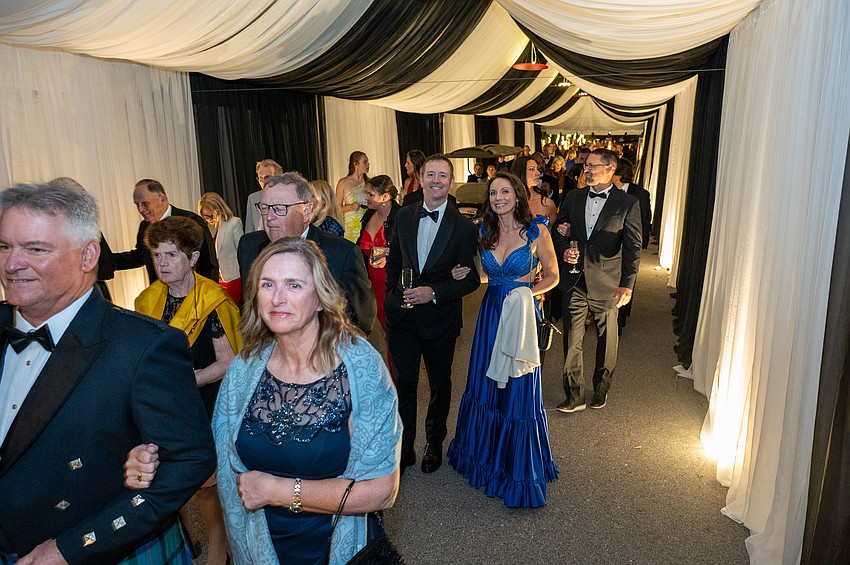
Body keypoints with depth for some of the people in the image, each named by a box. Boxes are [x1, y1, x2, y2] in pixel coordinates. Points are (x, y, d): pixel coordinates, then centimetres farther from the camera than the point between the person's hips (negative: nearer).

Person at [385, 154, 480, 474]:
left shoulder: (463, 226, -10)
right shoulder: (404, 216, 2)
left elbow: (471, 279, -9)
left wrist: (434, 293, -20)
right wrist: (394, 292, 2)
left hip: (440, 318, -2)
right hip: (402, 315, 2)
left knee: (440, 384, 16)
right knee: (404, 383, 9)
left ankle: (435, 444, 39)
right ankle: (404, 447, 28)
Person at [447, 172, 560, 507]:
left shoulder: (536, 230, -7)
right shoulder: (485, 231, 6)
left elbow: (552, 276, 0)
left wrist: (526, 292, -14)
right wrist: (467, 274, -2)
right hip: (490, 313, 5)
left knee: (519, 390, 2)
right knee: (484, 384, 14)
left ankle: (520, 464, 24)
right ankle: (487, 452, 37)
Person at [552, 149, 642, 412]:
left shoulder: (628, 203, -5)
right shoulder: (573, 197, 5)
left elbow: (632, 247, -7)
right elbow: (558, 231, 12)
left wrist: (627, 284, -16)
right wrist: (564, 250, -9)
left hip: (606, 283, -2)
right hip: (574, 281, 2)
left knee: (607, 339, 14)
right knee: (572, 340, 6)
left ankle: (601, 389, 35)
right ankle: (574, 396, 19)